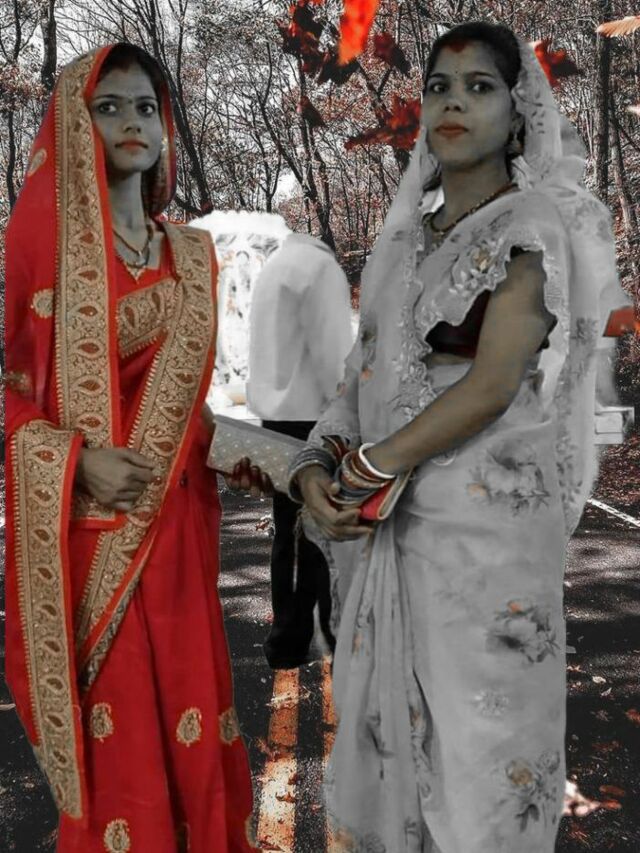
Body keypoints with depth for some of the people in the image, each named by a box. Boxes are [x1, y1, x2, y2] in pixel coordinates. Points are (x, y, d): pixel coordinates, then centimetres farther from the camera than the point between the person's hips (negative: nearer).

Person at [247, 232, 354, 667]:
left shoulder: (277, 262, 14)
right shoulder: (320, 266, -13)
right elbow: (333, 353, -18)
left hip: (278, 415, 8)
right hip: (311, 419, -8)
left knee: (290, 534, 12)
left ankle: (288, 639, 19)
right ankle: (340, 638, 8)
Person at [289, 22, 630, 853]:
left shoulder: (537, 227, -5)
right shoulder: (406, 235, 14)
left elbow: (493, 385, -16)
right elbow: (365, 371, 11)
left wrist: (366, 468, -13)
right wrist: (317, 468, -5)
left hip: (486, 517, -6)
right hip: (387, 521, 6)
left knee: (477, 725, 4)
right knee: (388, 721, 15)